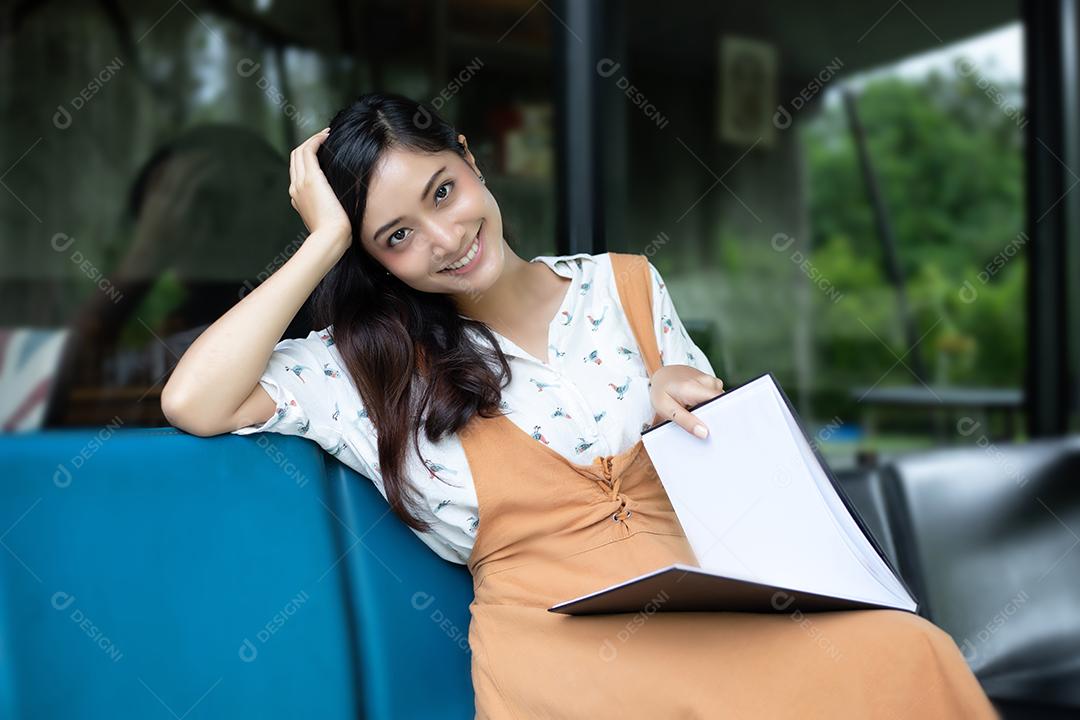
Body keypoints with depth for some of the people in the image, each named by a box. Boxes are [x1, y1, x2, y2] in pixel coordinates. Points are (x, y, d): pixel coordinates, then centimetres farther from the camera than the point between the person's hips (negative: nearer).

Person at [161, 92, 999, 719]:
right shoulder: (372, 363, 6)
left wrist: (674, 406, -5)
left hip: (700, 599, 4)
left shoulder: (624, 285, 12)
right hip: (554, 646, -3)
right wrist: (326, 242, -4)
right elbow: (192, 401, -8)